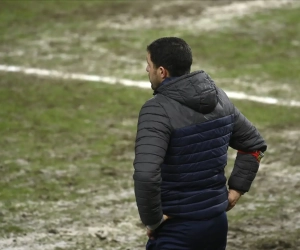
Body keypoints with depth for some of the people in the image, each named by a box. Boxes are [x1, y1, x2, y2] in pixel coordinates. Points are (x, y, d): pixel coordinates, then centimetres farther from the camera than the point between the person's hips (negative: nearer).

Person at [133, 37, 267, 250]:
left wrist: (152, 220, -19)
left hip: (177, 229, -7)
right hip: (217, 221, 8)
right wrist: (236, 189, 13)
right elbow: (255, 144, 16)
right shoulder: (219, 98, 3)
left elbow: (146, 174, -32)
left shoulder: (158, 110, -20)